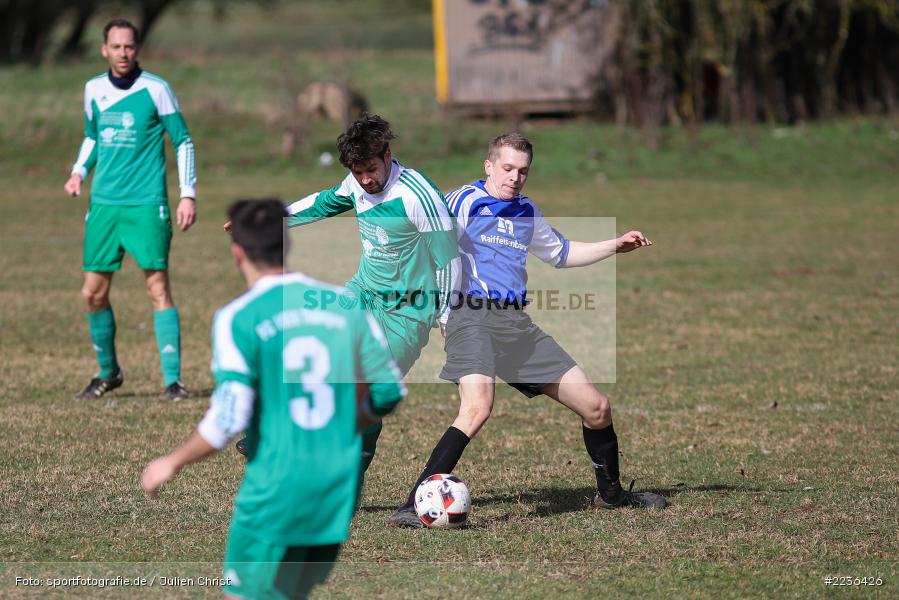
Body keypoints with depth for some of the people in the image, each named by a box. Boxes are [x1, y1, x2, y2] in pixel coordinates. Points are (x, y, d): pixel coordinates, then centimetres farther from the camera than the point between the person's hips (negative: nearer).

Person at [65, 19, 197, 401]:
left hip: (146, 205, -5)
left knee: (158, 287, -9)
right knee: (93, 293, 5)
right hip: (103, 204, 5)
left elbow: (183, 141, 0)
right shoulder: (94, 90, 8)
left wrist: (188, 194, -6)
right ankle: (108, 373, 23)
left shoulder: (155, 89, -5)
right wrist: (78, 172, 7)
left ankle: (173, 380, -7)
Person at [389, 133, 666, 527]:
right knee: (477, 407, -33)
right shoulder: (462, 202, 0)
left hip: (517, 324, 7)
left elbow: (561, 253, 39)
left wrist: (616, 246, 32)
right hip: (474, 317, -7)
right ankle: (415, 505, -30)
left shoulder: (527, 213, 21)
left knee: (596, 407, 7)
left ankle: (610, 492, 30)